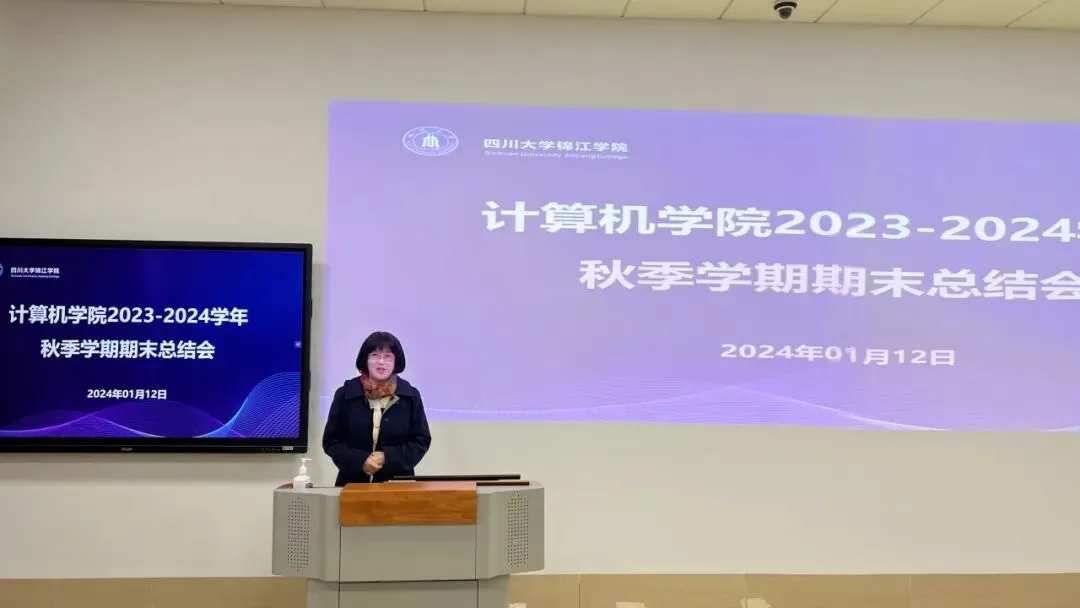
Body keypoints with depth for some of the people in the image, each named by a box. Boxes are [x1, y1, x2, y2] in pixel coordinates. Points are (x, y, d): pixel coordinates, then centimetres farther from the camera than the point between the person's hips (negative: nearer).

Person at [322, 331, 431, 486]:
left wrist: (388, 458, -11)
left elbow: (421, 440, 3)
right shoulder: (345, 394, 1)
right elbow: (331, 441, 2)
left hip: (398, 483, 0)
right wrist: (360, 461, -14)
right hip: (353, 482, 0)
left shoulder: (410, 396, 2)